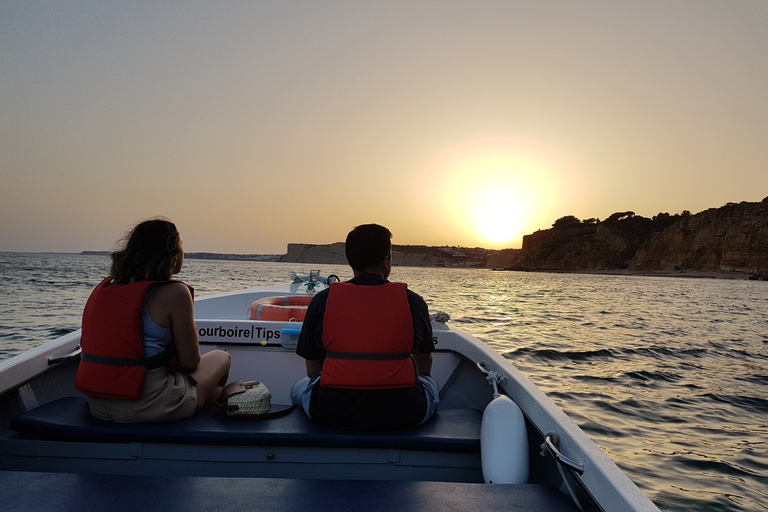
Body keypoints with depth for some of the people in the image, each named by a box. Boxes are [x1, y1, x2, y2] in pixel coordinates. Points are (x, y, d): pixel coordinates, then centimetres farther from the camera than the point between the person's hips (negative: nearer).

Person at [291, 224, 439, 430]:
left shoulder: (322, 300, 0)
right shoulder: (413, 301, 1)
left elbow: (312, 372, 9)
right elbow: (424, 368, 17)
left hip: (332, 413, 0)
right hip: (402, 416, 1)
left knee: (300, 387, 32)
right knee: (430, 384, 32)